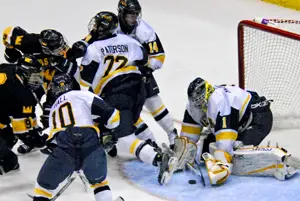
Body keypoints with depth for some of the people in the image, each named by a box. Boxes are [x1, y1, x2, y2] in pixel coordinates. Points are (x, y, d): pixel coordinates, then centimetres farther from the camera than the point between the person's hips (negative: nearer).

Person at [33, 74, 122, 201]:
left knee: (44, 185, 20)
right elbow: (111, 115, 9)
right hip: (90, 146, -2)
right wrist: (109, 130, 32)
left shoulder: (54, 109, 33)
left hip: (62, 149, 2)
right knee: (99, 181, 26)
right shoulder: (82, 95, 18)